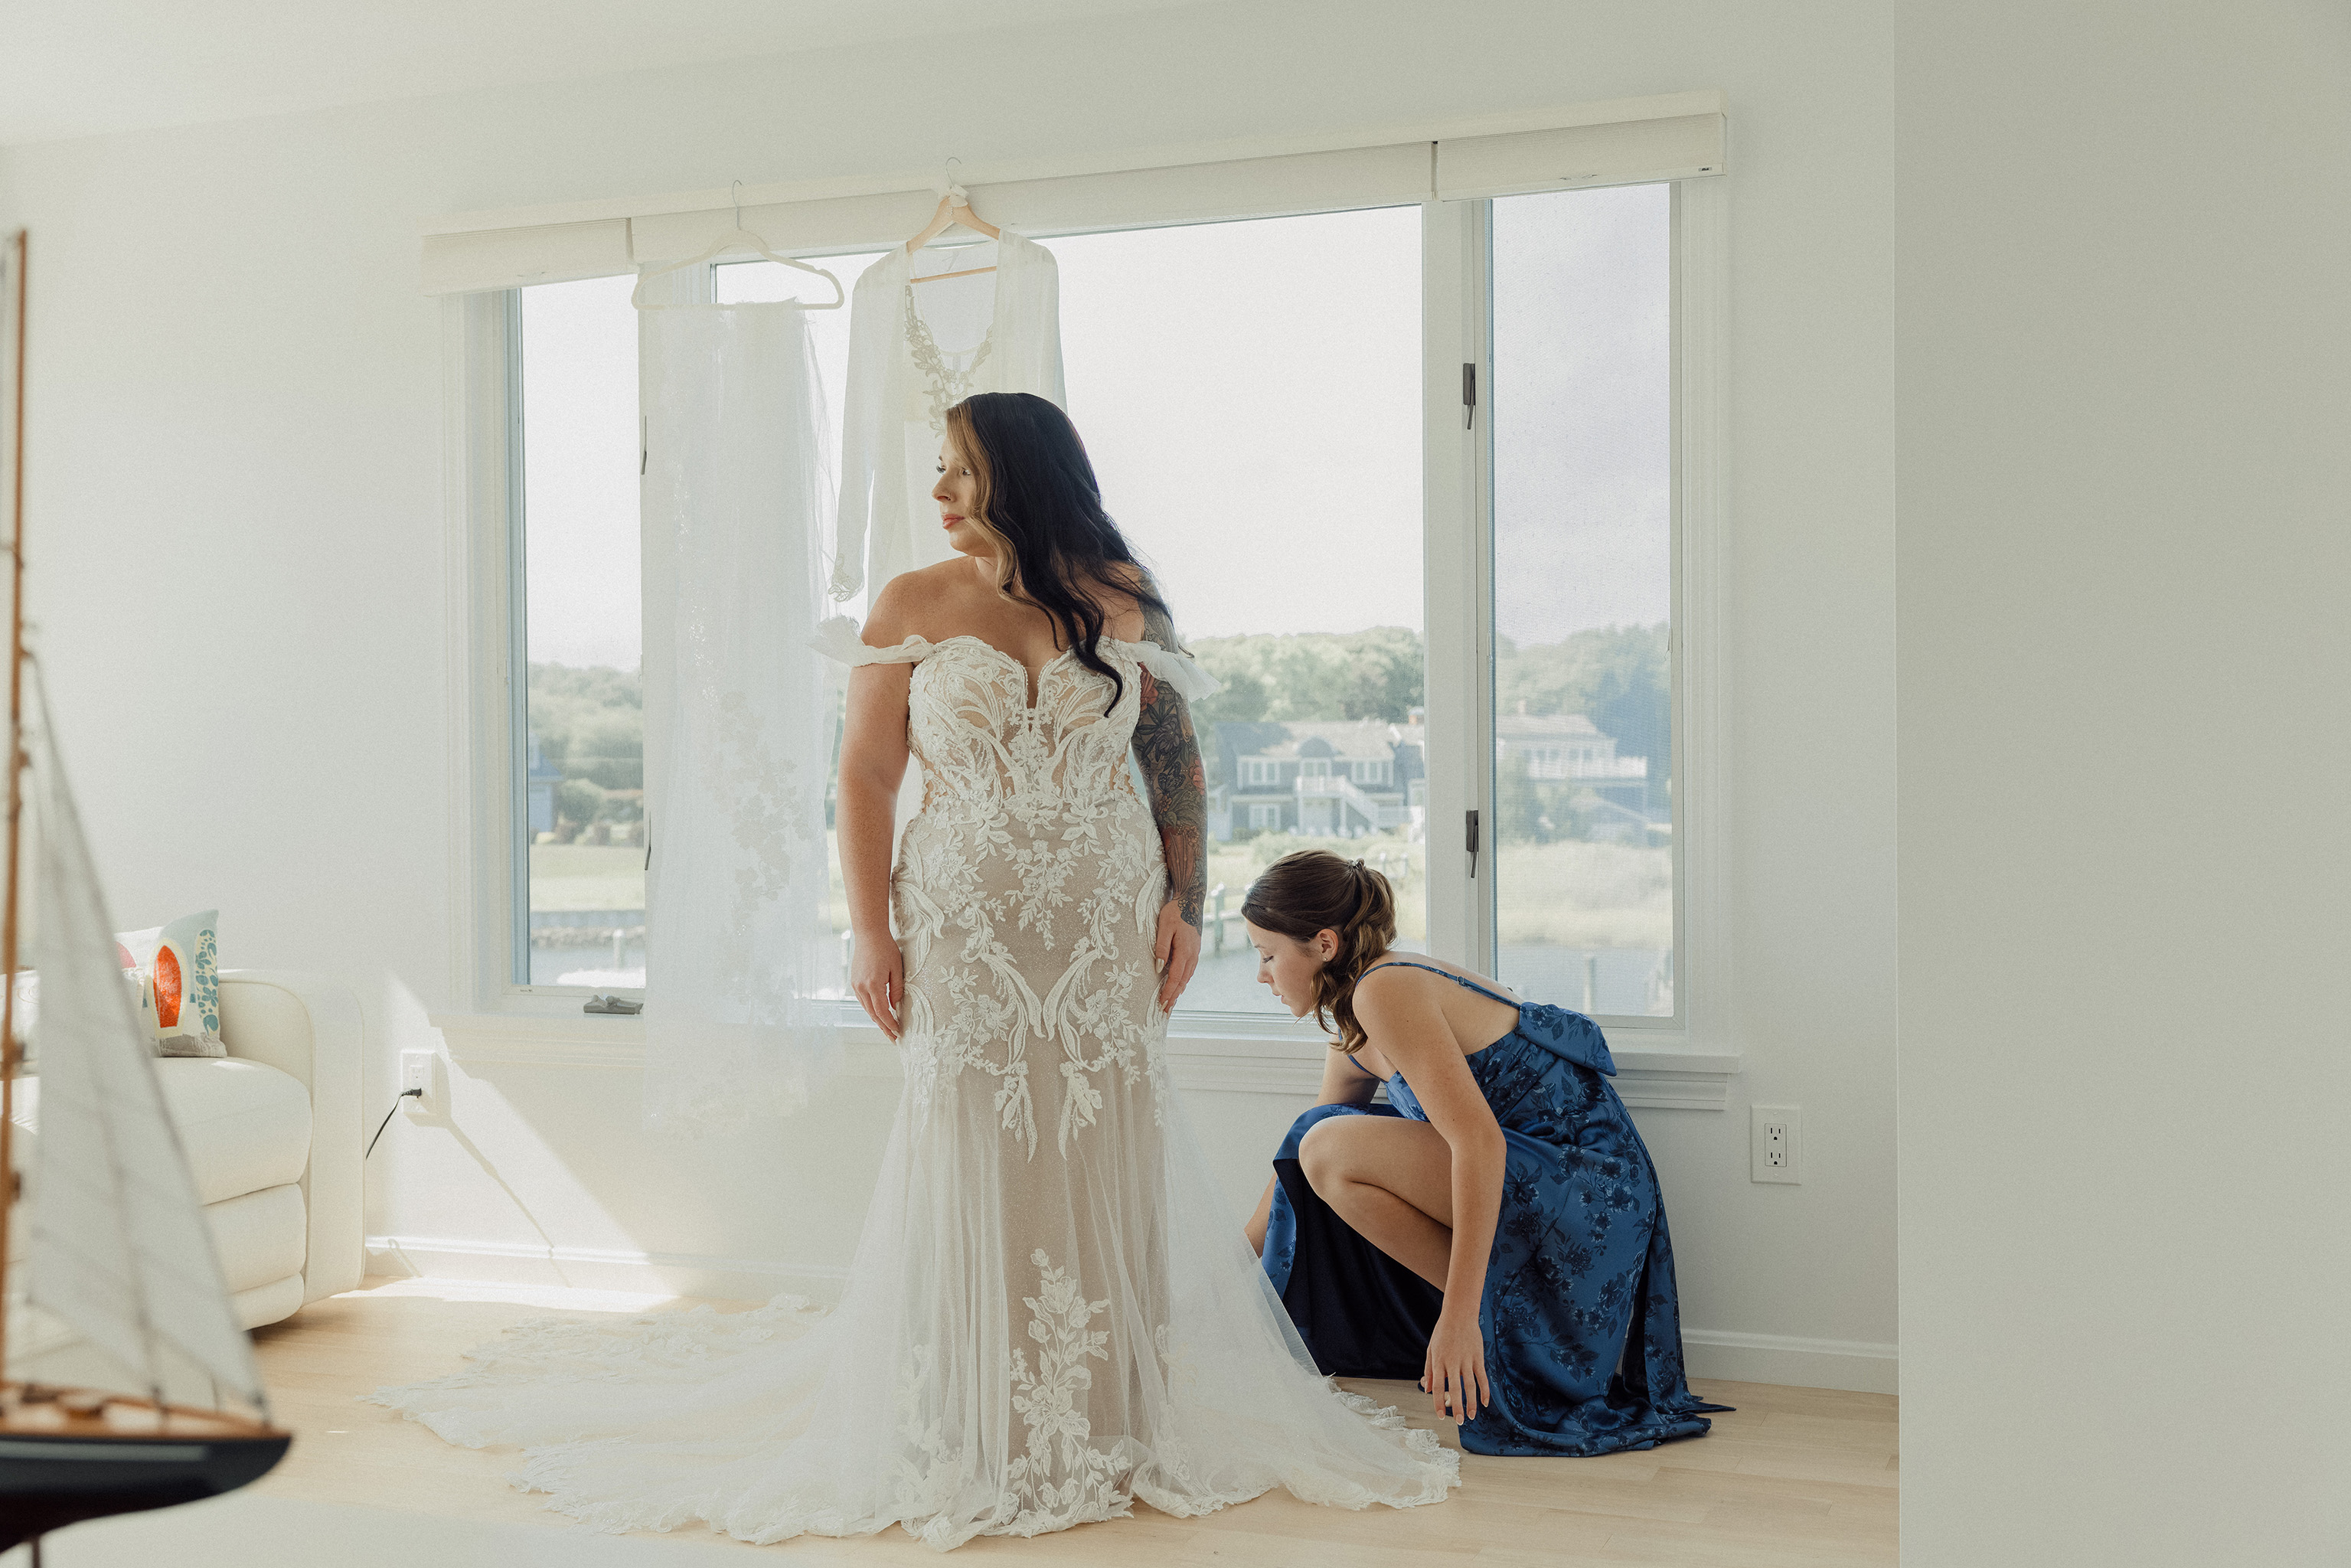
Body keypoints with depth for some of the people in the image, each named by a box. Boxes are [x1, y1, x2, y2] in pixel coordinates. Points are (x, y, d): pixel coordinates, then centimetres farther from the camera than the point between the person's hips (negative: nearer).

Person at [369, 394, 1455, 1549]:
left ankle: (1118, 1416, 17)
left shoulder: (1126, 601, 4)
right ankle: (981, 1437, 13)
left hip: (1108, 928, 1)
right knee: (976, 1165, 1)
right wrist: (870, 933, -7)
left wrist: (1185, 901, -2)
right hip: (967, 928, -1)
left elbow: (1177, 761, 6)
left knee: (1106, 1157, 4)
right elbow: (866, 774, 0)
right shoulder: (912, 606, 2)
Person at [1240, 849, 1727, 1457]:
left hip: (1588, 1192, -10)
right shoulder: (1354, 1038, 13)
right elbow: (1297, 1163, 25)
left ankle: (1507, 1322, -7)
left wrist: (1460, 1314, -31)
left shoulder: (1387, 991, -18)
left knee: (1336, 1152, -21)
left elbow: (1480, 1142, -27)